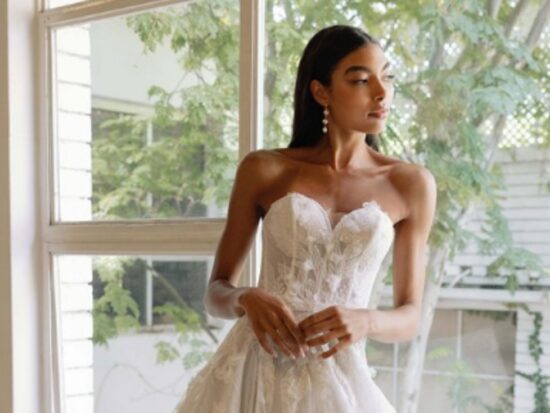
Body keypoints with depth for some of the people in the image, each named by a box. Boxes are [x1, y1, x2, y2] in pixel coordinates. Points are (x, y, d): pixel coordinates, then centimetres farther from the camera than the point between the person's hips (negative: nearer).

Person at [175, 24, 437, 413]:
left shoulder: (412, 184, 2)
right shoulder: (263, 170, 0)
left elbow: (410, 317, 4)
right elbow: (217, 291, 5)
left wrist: (365, 322, -17)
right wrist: (248, 299, -16)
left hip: (336, 379, 0)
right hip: (253, 372, 0)